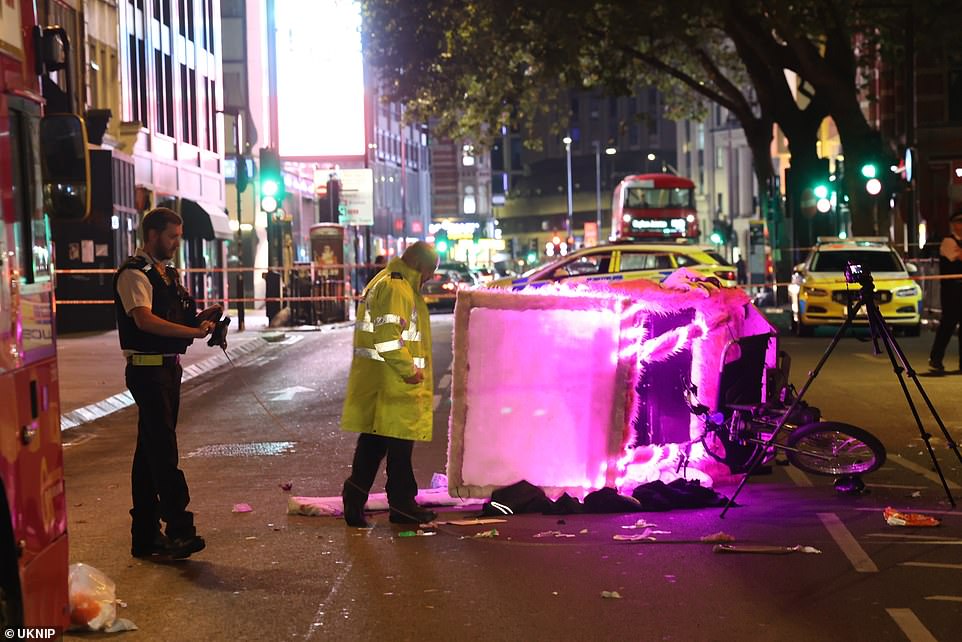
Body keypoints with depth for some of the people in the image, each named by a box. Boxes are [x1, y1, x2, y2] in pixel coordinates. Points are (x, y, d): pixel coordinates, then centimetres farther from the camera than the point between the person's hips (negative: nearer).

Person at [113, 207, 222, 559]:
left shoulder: (166, 272, 17)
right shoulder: (134, 273, -12)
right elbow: (144, 319, -26)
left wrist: (199, 317, 5)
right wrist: (194, 331, -30)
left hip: (169, 368, 10)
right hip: (148, 369, -10)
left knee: (151, 450, 13)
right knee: (163, 450, -10)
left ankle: (146, 535, 20)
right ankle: (179, 530, -7)